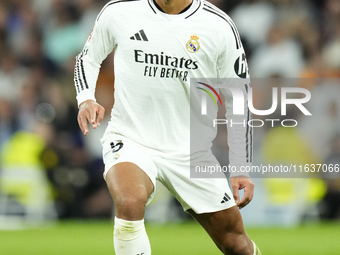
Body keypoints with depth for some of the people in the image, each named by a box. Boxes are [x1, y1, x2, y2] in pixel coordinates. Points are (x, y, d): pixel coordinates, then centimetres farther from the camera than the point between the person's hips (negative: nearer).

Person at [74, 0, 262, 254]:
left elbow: (237, 103, 4)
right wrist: (86, 99, -7)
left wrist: (241, 169, 3)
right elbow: (88, 59, 14)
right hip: (129, 139, -1)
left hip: (191, 149, 1)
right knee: (130, 203, -34)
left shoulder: (219, 26, -5)